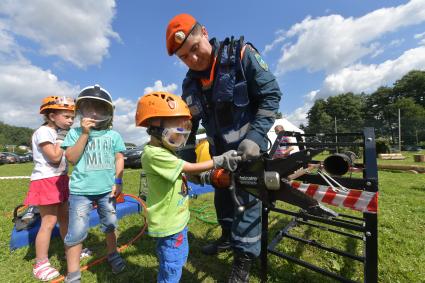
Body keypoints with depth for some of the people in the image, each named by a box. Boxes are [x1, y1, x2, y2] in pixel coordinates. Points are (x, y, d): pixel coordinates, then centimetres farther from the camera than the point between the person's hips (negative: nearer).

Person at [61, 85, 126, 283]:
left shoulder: (113, 135, 0)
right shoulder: (75, 132, 0)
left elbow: (119, 158, 2)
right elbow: (71, 158, -10)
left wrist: (118, 182, -4)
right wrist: (85, 134, -16)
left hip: (107, 189, 2)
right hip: (81, 190, -1)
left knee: (110, 225, 18)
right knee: (76, 232, 5)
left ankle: (112, 254, 42)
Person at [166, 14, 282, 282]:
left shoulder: (241, 54, -13)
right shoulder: (190, 84, 1)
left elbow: (272, 94, -15)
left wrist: (255, 136, -24)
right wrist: (188, 162, -1)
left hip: (249, 146, -5)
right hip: (220, 151, 6)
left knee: (247, 198, -2)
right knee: (222, 196, 18)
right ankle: (228, 237, 44)